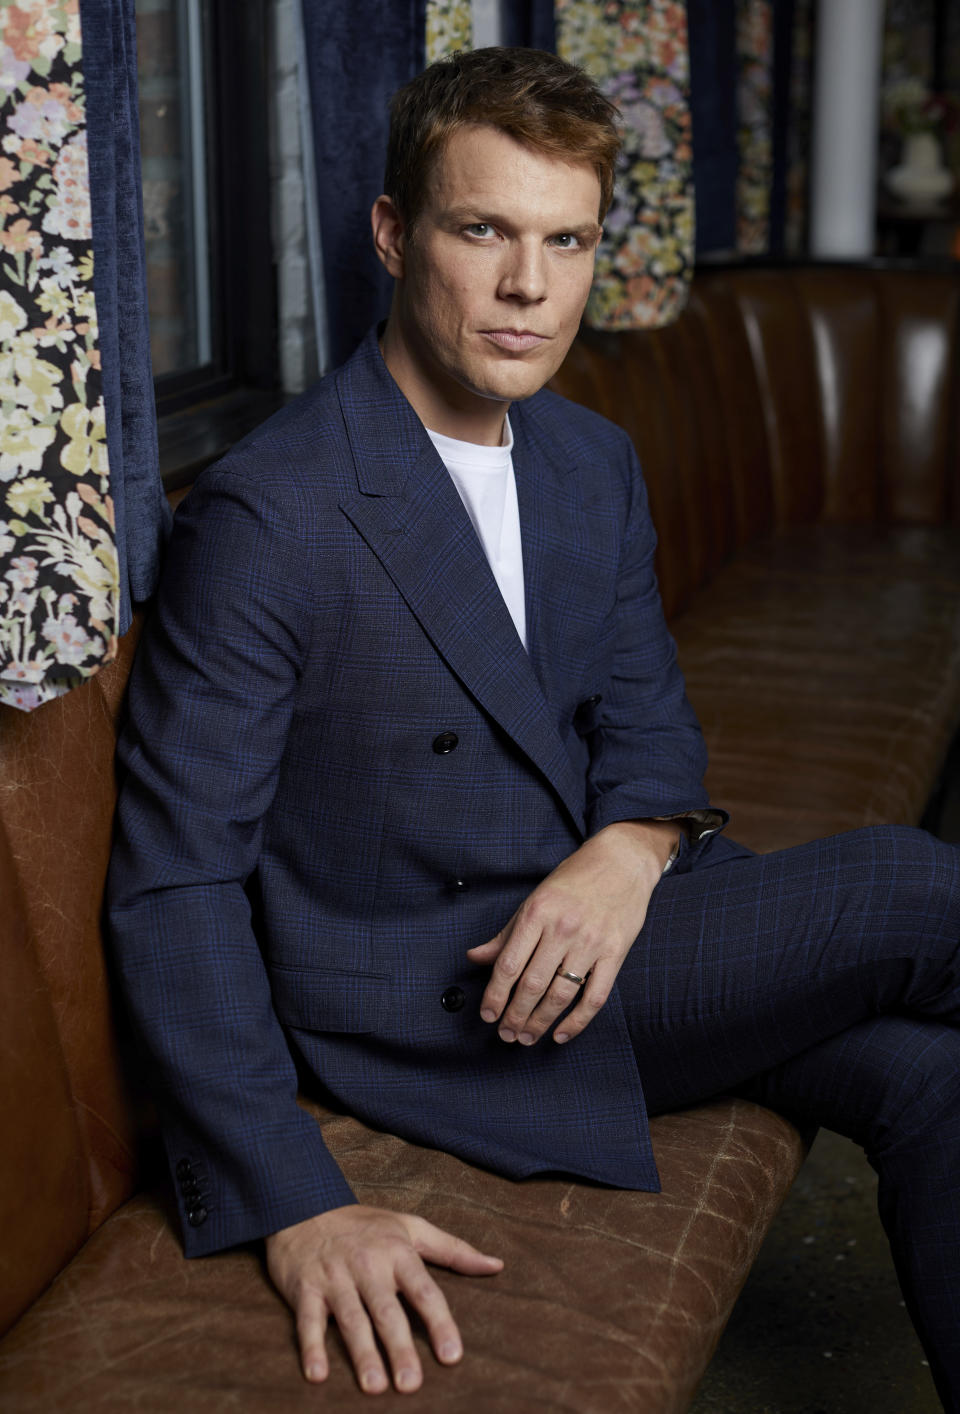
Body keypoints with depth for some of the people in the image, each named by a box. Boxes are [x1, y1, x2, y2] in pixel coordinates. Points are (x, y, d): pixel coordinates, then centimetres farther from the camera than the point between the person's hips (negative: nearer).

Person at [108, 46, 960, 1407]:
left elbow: (647, 720, 11)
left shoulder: (595, 464, 5)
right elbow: (175, 885, -16)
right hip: (411, 992, -6)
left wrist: (635, 845, -15)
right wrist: (295, 1205, -24)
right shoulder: (264, 515, -18)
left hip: (591, 918, 7)